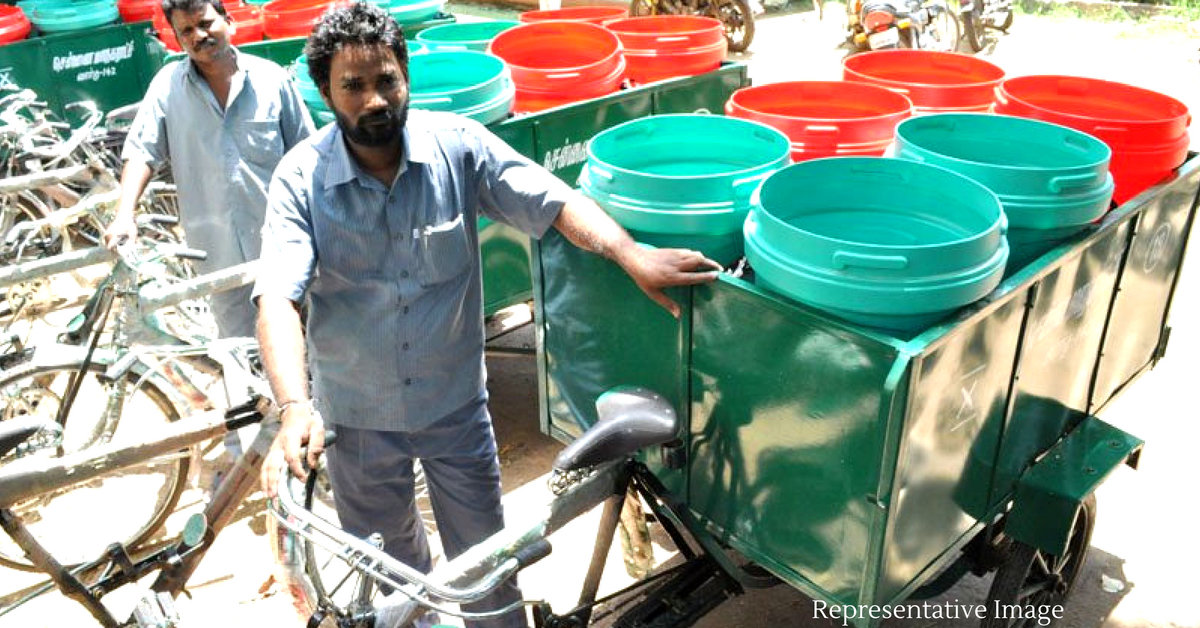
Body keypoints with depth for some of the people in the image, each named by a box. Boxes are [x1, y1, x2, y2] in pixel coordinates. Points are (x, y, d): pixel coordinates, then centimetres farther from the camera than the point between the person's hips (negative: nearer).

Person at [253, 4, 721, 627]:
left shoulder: (458, 145, -13)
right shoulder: (300, 179, -16)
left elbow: (552, 200, -18)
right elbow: (278, 298, -26)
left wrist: (631, 254, -35)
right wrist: (294, 407, -41)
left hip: (455, 401, 0)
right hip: (356, 416, 0)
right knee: (386, 561, 24)